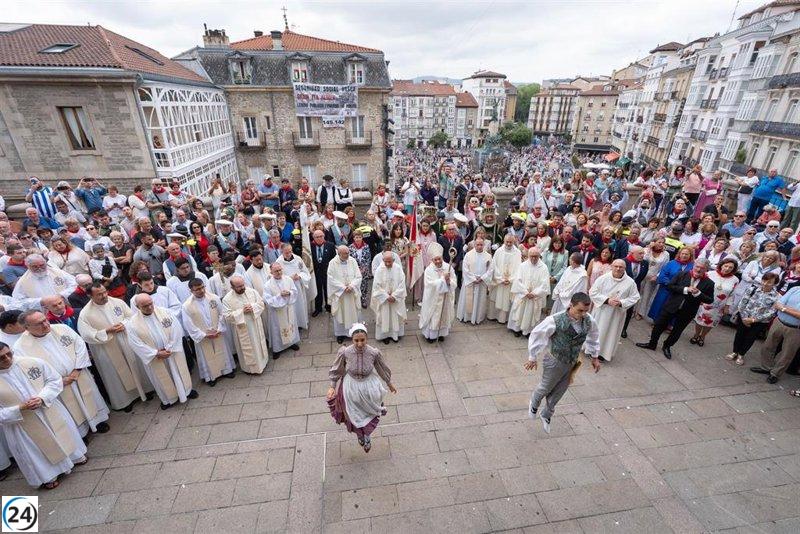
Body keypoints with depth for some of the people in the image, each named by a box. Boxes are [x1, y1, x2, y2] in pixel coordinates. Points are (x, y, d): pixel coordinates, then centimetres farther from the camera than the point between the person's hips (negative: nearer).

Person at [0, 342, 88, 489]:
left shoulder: (33, 363, -16)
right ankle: (48, 476, 41)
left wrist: (42, 398, -21)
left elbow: (55, 381, -6)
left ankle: (74, 456, 49)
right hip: (23, 428, -1)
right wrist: (20, 409, -25)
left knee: (63, 433, 23)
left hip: (51, 413, 2)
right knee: (36, 453, 17)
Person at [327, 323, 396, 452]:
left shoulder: (374, 353, -27)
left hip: (369, 386, 0)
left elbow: (383, 368, -7)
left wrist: (389, 384, 7)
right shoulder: (344, 352, -28)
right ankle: (363, 437, 56)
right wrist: (332, 386, -2)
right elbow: (336, 370, -7)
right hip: (351, 387, 0)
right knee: (355, 417, 21)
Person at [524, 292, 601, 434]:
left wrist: (594, 357, 14)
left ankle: (546, 415, 44)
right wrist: (533, 357, -12)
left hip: (572, 363, 4)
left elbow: (594, 336, 8)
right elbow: (537, 335, -19)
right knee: (546, 387, 17)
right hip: (554, 362, -4)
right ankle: (533, 404, 51)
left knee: (559, 392, 18)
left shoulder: (589, 321, -14)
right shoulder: (556, 320, -30)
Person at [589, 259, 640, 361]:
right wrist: (607, 300, -20)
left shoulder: (630, 282, -7)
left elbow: (635, 298, -2)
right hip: (600, 312, -1)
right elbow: (592, 293, -10)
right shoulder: (603, 278, -9)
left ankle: (604, 353, 27)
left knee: (611, 333, 11)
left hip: (616, 315, 1)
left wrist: (621, 303, -18)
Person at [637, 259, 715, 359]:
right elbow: (669, 286, -9)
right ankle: (652, 344, 27)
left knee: (677, 331, 15)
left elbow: (710, 300, -4)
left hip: (687, 312, 0)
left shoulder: (709, 283, -5)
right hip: (671, 306, 0)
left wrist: (698, 293, -21)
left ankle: (667, 347, 37)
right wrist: (685, 289, -20)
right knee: (659, 325, 8)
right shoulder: (682, 274, -6)